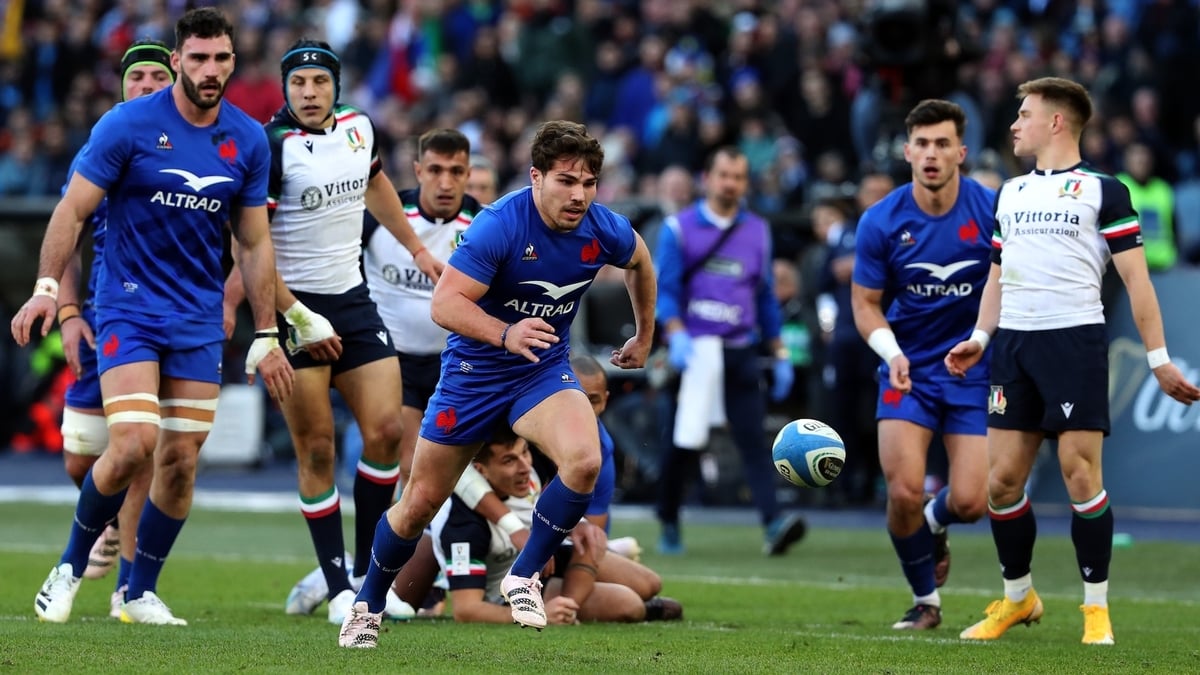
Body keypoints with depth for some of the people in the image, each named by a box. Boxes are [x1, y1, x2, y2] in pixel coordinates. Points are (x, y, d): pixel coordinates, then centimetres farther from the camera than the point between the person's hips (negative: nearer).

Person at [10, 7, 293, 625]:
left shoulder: (249, 141, 3)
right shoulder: (128, 125, -9)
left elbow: (254, 244, 10)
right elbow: (73, 209, -7)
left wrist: (266, 336, 8)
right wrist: (46, 286, -20)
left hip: (199, 319, 4)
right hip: (128, 307, -4)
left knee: (181, 458, 0)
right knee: (132, 445, -18)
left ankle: (140, 593, 15)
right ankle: (70, 567, 4)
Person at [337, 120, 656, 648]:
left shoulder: (604, 230, -12)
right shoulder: (499, 225, -26)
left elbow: (639, 262, 14)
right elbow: (445, 303, -31)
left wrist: (644, 336, 23)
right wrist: (506, 334, -47)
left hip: (544, 371, 3)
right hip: (474, 371, -3)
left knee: (585, 459, -28)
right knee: (421, 502, 5)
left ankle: (524, 576, -8)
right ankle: (367, 604, 31)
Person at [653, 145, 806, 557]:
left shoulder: (757, 231, 14)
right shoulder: (680, 228, 3)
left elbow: (766, 296, 19)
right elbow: (665, 288, -3)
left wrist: (779, 353, 16)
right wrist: (676, 334, -20)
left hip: (741, 350, 3)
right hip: (695, 349, -2)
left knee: (752, 438, -10)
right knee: (685, 441, -3)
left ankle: (773, 523, -23)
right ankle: (668, 523, 15)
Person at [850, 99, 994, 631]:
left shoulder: (992, 211, -11)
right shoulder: (881, 222, -8)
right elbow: (865, 302, 1)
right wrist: (891, 351, -17)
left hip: (974, 369, 0)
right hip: (909, 369, 0)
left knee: (969, 501, -9)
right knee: (904, 492, -14)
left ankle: (935, 523, 31)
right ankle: (925, 601, 12)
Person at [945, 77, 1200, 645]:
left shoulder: (1103, 191, 1)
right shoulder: (1010, 192, 18)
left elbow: (1136, 279, -2)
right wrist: (980, 337, 12)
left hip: (1075, 338, -6)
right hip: (1013, 343, 6)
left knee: (1081, 474, -10)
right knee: (1002, 479, 2)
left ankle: (1096, 608, 0)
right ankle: (1017, 598, 19)